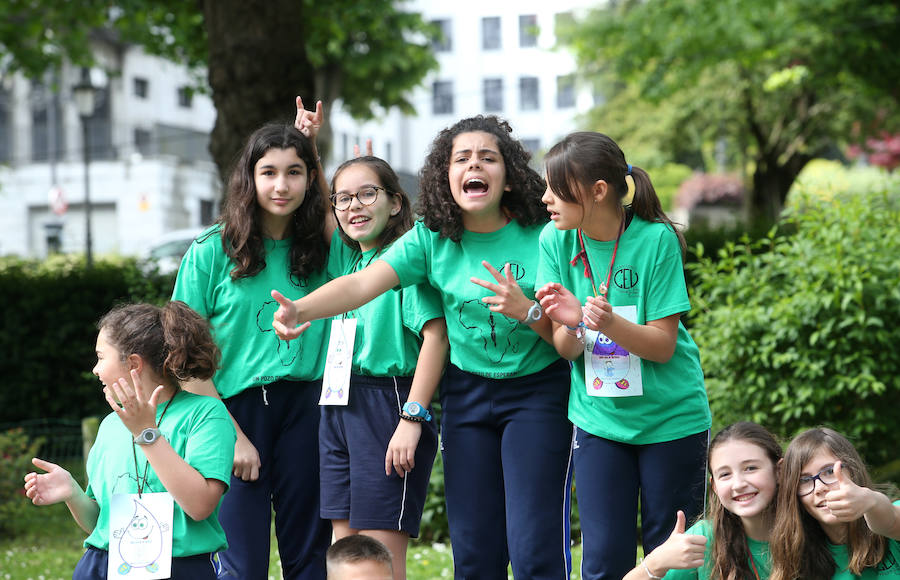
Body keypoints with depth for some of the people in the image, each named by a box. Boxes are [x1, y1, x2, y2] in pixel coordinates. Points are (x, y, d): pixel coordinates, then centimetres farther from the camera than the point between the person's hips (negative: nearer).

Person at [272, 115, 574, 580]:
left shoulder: (541, 234, -9)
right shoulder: (432, 239, -2)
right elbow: (363, 283, -15)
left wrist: (527, 311, -26)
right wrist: (301, 309, -32)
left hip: (538, 389, -3)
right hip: (466, 394, 3)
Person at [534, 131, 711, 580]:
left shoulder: (655, 239, -15)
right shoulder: (556, 240, -5)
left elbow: (663, 345, -13)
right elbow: (565, 349, -3)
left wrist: (611, 323, -32)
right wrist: (571, 325, -26)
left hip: (670, 418, -2)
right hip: (598, 418, 3)